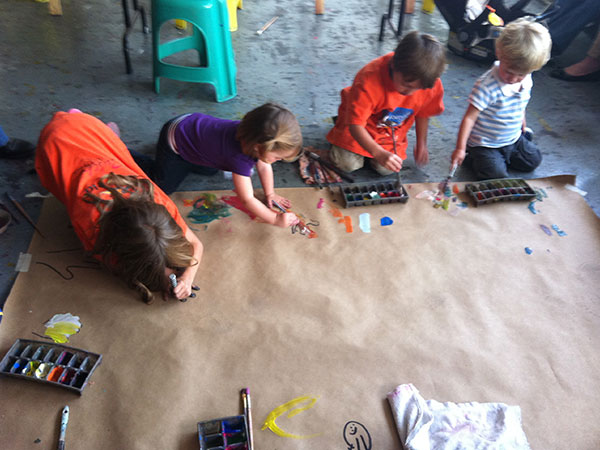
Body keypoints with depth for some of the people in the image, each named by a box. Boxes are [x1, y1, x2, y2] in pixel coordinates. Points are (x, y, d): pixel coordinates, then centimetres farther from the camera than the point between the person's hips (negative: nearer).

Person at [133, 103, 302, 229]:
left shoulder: (256, 135, -20)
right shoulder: (240, 156, -42)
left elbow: (263, 167, -2)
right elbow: (247, 200, -37)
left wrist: (270, 194, -7)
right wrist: (275, 219, -34)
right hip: (173, 141, -7)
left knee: (209, 170, 26)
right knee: (163, 188, 4)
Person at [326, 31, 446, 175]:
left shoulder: (432, 84, -24)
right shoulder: (369, 80, -38)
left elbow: (423, 114, -1)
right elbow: (355, 124, -36)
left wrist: (421, 144, -1)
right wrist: (379, 153, -47)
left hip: (392, 133, 3)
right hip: (362, 126, -3)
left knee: (385, 169, -12)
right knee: (348, 164, -14)